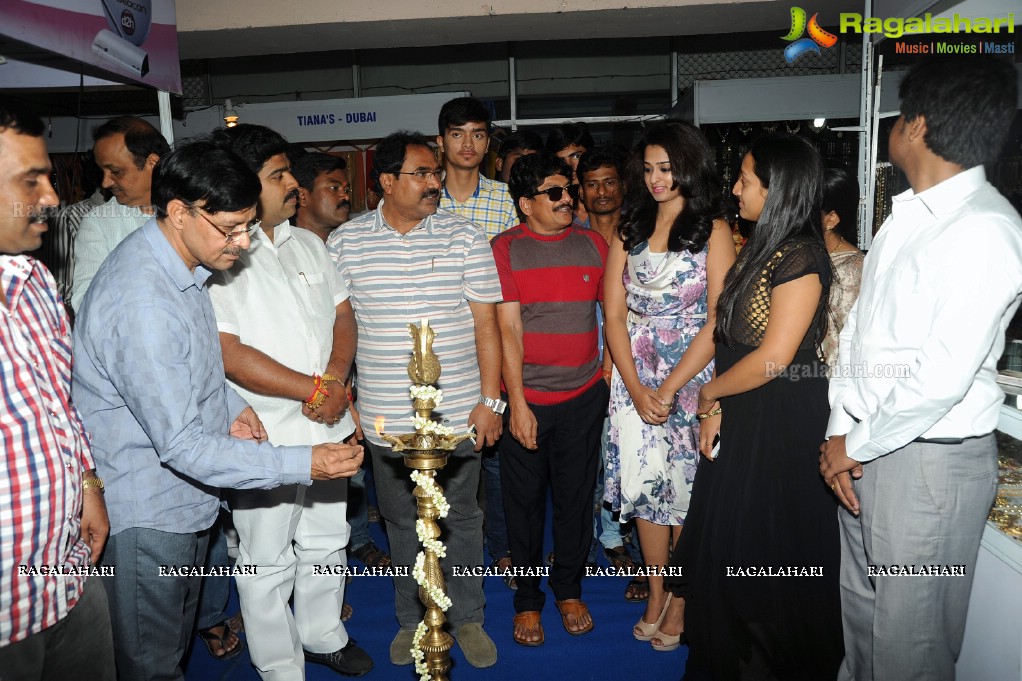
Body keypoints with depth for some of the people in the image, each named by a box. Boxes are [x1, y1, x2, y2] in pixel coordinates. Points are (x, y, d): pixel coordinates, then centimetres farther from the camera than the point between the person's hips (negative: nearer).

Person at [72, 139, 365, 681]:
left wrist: (231, 405, 0)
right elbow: (181, 446, -28)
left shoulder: (181, 262, 1)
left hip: (185, 496, 9)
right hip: (145, 515, -9)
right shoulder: (141, 301, -30)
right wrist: (302, 464, -29)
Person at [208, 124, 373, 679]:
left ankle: (324, 636, 44)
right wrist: (314, 389, -16)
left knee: (326, 544, 22)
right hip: (267, 439, -6)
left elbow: (343, 314, 9)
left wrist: (336, 379, -10)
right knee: (267, 563, 11)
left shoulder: (308, 244, 9)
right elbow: (229, 354, -21)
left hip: (329, 428, 7)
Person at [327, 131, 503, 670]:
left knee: (461, 518, 13)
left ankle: (466, 617, 33)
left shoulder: (464, 237, -2)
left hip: (458, 415, -1)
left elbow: (485, 322, -3)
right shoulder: (345, 242, 0)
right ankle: (412, 620, 36)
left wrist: (489, 400, -7)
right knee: (402, 522, 16)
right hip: (385, 418, 1)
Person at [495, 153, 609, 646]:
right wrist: (517, 402, -12)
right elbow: (508, 328, -8)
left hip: (584, 397, 2)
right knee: (524, 501, 8)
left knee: (575, 498, 12)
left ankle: (569, 589, 32)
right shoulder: (506, 249, -3)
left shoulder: (593, 245, 6)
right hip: (526, 398, -2)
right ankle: (528, 600, 27)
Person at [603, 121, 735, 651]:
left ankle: (680, 601, 22)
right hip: (634, 378, 3)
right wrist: (637, 389, -8)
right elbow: (614, 316, 3)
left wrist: (668, 389, -15)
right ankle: (655, 593, 25)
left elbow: (717, 323, -10)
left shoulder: (713, 232, -3)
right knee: (645, 484, 8)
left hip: (691, 376, -3)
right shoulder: (629, 232, 8)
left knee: (685, 488, 5)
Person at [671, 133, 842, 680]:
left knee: (772, 551, 7)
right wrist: (715, 406, 1)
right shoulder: (759, 248, 10)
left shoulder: (800, 257, -18)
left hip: (783, 421, -9)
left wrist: (708, 391, -9)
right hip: (743, 416, 9)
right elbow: (733, 340, 8)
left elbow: (773, 357, -22)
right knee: (729, 543, 19)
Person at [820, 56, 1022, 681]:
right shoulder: (907, 216, 8)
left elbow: (941, 378, -24)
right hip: (866, 444, 8)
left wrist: (857, 445, -12)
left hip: (930, 458, -8)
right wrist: (841, 431, 1)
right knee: (860, 610, 22)